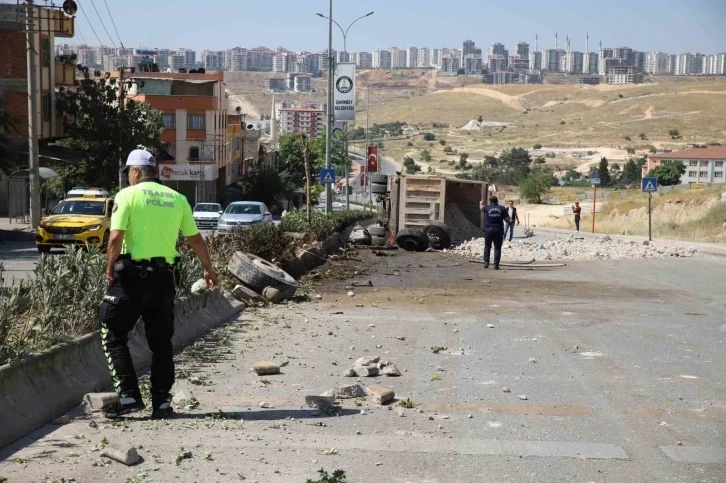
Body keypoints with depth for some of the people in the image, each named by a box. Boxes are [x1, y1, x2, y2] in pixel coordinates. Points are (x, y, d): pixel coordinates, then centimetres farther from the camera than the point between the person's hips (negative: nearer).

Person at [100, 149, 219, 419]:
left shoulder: (128, 195, -4)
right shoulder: (177, 199, 9)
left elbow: (116, 237, -13)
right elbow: (195, 239, 12)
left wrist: (109, 270, -2)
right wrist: (208, 269, 24)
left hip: (132, 275, -4)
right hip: (164, 277, 5)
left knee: (113, 336, 7)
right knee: (161, 342, 12)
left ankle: (128, 396, -2)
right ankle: (162, 402, 12)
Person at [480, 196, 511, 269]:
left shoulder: (487, 208, 2)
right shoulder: (502, 209, 1)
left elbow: (482, 207, 26)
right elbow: (507, 219, 3)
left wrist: (481, 203, 49)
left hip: (488, 229, 0)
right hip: (498, 230, 0)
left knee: (487, 246, 14)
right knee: (497, 248, 4)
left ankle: (486, 262, 5)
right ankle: (496, 264, -1)